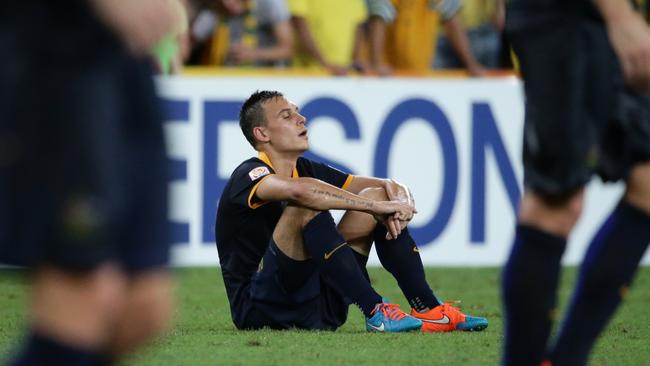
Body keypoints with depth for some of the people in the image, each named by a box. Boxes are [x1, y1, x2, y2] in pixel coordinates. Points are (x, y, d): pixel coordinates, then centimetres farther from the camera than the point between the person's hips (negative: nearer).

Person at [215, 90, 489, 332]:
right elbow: (299, 191, -36)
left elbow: (389, 187, 11)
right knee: (307, 208, -29)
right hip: (260, 311, -8)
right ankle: (375, 312, -34)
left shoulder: (305, 170, 12)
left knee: (377, 194, 2)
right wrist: (377, 205, -32)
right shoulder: (248, 176, -12)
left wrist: (398, 201, -15)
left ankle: (428, 309, -10)